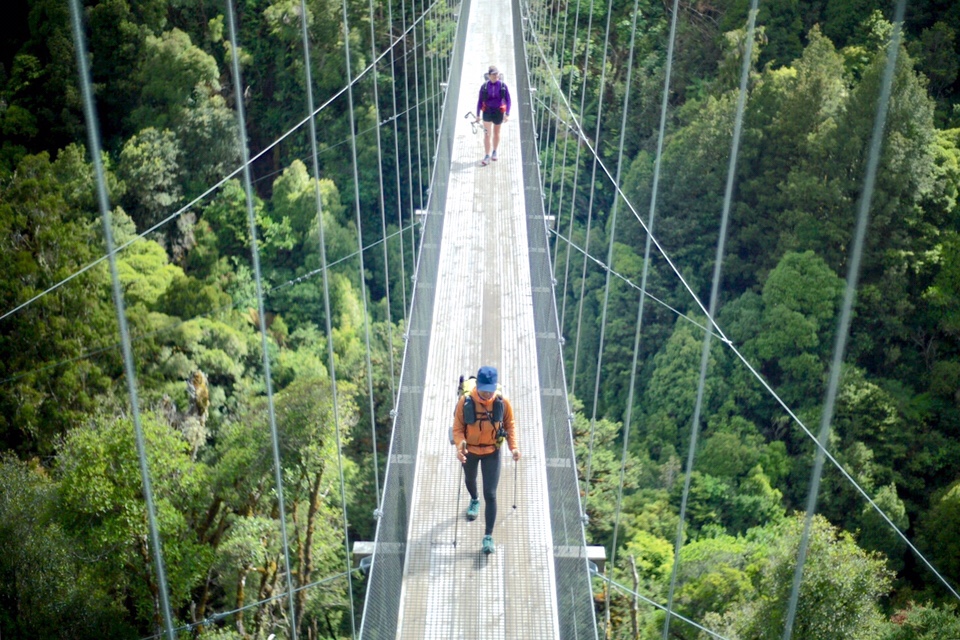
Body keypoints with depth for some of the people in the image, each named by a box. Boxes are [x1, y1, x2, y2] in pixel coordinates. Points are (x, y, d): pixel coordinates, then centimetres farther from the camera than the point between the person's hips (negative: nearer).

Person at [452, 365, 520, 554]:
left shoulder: (503, 402, -21)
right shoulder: (465, 401, -25)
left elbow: (510, 425, -5)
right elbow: (458, 428, -16)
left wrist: (513, 446, -16)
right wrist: (460, 445, -33)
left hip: (492, 452, -1)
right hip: (470, 450, 1)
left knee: (490, 494, -5)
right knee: (470, 480, 30)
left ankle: (488, 536, 6)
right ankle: (474, 501, 65)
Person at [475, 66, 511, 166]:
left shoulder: (503, 85, -7)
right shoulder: (484, 86, -5)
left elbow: (508, 100, -3)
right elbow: (480, 101, 1)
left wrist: (507, 114, -10)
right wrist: (478, 115, 0)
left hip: (498, 112, 1)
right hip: (487, 112, 0)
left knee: (496, 133, 16)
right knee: (487, 134, -6)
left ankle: (494, 152, 37)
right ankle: (487, 156, -4)